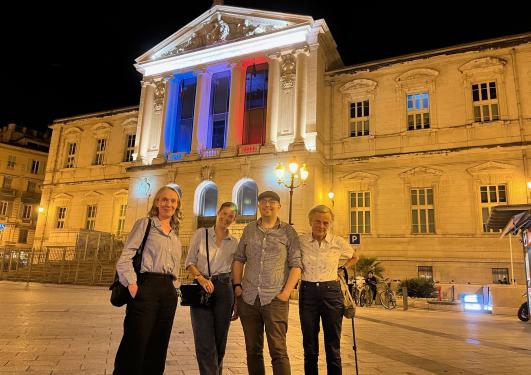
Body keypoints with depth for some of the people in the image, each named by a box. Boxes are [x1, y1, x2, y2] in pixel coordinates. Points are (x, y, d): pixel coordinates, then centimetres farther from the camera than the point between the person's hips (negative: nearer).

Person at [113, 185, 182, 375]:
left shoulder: (175, 234, 19)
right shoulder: (145, 224, 1)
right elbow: (125, 258, -7)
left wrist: (173, 288, 11)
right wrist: (132, 286, -16)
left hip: (168, 291, 6)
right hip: (146, 287, -6)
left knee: (158, 348, 11)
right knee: (135, 346, -4)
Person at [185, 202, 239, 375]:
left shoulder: (234, 242, 9)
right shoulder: (201, 234, 3)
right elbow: (190, 262, 1)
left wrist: (236, 300, 9)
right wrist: (201, 278, -17)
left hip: (224, 289, 2)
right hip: (201, 288, -2)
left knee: (220, 339, 9)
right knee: (204, 341, -8)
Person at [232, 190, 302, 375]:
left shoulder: (288, 232, 1)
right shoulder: (249, 229, 11)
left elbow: (296, 264, -1)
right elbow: (238, 259, 14)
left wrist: (286, 292, -10)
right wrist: (237, 286, 4)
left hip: (275, 298, -3)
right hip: (248, 298, 4)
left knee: (278, 351, -5)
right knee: (253, 350, 13)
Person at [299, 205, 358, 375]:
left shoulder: (338, 242, -1)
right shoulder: (300, 241, -2)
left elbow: (354, 257, 19)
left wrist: (342, 269, 5)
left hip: (332, 292, 0)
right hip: (308, 293, 0)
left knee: (333, 347, 5)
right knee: (309, 347, 8)